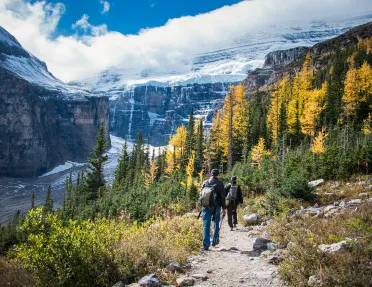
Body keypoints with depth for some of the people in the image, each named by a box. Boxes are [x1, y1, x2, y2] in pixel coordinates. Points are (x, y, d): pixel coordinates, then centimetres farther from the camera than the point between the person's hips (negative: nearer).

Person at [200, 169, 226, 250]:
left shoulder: (205, 183, 4)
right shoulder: (219, 184, -2)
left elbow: (201, 195, 6)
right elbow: (222, 197, -2)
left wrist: (202, 205, 15)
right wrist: (224, 208, 4)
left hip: (206, 207, 1)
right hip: (216, 207, -1)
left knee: (206, 225, 2)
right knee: (216, 224, 17)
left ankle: (206, 244, -3)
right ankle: (214, 241, 22)